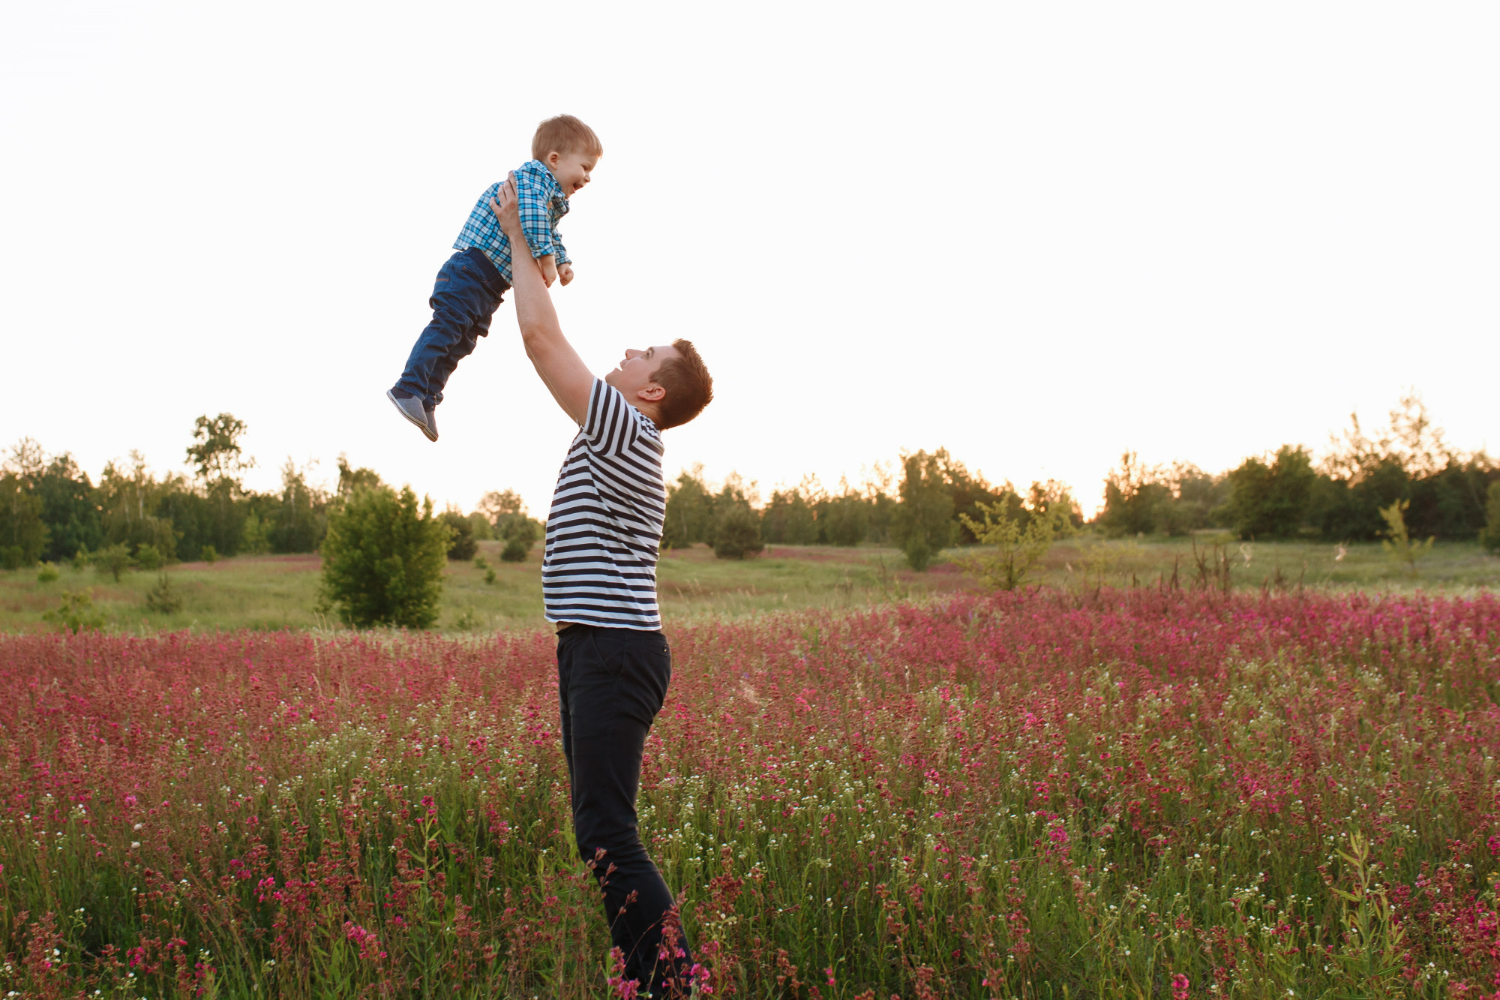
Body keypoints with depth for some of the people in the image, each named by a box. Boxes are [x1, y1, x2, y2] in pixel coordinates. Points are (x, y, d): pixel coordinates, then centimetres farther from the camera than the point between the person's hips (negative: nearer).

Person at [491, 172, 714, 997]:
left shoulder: (624, 432, -10)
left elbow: (542, 339, -11)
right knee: (598, 825, 11)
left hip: (615, 652, -10)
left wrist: (518, 237, -1)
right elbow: (547, 342, 27)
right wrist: (533, 262, 26)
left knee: (606, 829, -12)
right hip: (596, 650, 10)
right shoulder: (617, 437, 16)